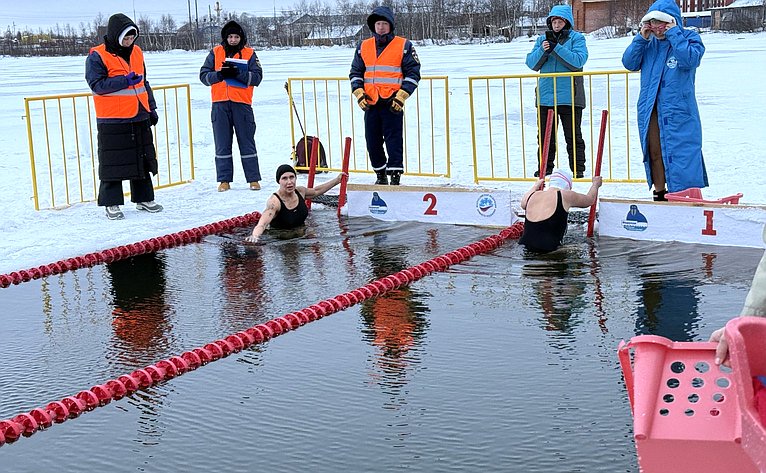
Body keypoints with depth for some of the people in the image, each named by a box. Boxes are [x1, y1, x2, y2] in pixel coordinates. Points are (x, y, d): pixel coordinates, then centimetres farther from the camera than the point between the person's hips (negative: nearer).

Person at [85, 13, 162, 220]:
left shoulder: (136, 52, 10)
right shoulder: (97, 56, -9)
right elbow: (96, 84, -18)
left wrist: (151, 108, 17)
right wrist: (125, 81, -24)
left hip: (139, 118, 6)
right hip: (112, 121, -6)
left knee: (143, 160, 13)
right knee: (112, 163, -1)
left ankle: (144, 198, 24)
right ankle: (111, 203, 7)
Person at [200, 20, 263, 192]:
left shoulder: (249, 54, 5)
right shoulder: (216, 53, 9)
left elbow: (257, 77, -6)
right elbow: (204, 75, 3)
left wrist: (239, 73, -19)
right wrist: (220, 75, -14)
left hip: (242, 103, -1)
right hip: (220, 104, 2)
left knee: (247, 142, 3)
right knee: (222, 144, 5)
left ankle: (253, 179, 8)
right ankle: (224, 180, 11)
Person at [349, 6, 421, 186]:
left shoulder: (404, 46, 1)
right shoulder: (363, 47, 12)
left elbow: (413, 73, 0)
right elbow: (356, 72, 18)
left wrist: (401, 96, -10)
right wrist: (359, 93, 3)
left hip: (393, 103, -4)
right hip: (370, 103, 4)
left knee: (394, 140, -6)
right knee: (372, 141, 9)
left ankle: (395, 176, 0)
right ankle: (380, 175, 22)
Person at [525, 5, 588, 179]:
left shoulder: (576, 38, 1)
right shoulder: (543, 39, 12)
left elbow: (578, 61, -15)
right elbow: (532, 63, 4)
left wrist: (556, 47, -18)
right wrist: (542, 50, -15)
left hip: (569, 97, -4)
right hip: (545, 97, 4)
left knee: (573, 136, 3)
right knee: (545, 136, 10)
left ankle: (578, 169, 9)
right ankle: (545, 169, 19)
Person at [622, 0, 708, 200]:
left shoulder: (689, 38, -2)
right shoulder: (649, 42, 12)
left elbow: (690, 59, -21)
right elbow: (629, 63, 6)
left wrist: (673, 34, -16)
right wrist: (641, 39, -3)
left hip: (678, 111, -5)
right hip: (649, 110, 5)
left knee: (680, 152, -10)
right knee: (654, 153, 10)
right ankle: (660, 194, 22)